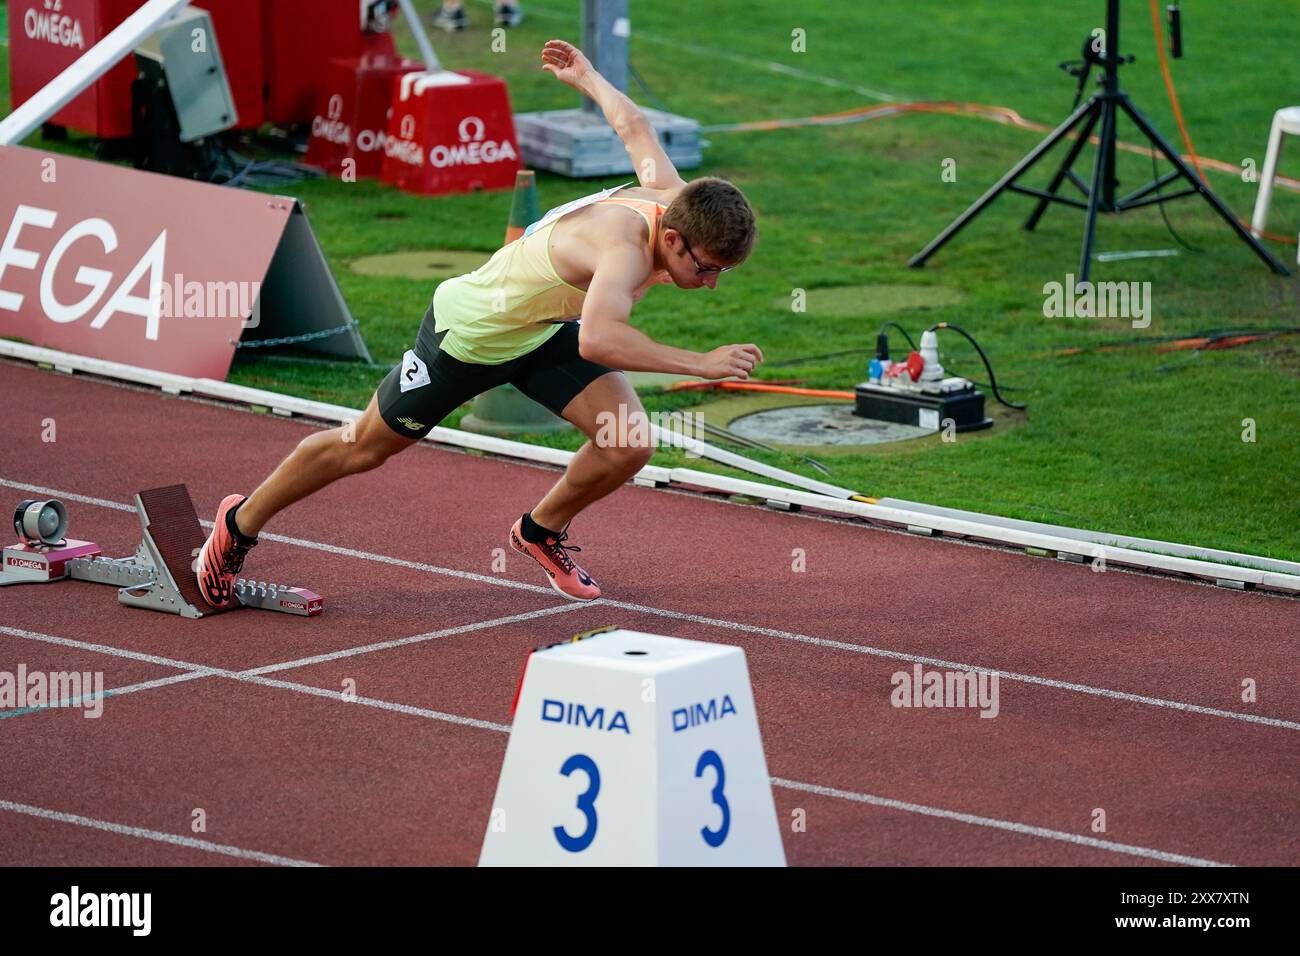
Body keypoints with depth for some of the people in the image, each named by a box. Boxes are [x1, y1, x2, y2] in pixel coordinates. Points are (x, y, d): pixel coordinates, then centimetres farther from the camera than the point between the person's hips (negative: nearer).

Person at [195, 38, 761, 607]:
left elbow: (632, 125, 2)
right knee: (364, 448, 12)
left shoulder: (671, 199, -18)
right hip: (469, 333, -7)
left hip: (547, 332, 7)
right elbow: (597, 340, -60)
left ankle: (542, 530, 21)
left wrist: (586, 78, 21)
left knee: (628, 447, -9)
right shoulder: (627, 246, -42)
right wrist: (701, 364, -59)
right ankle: (241, 523, 36)